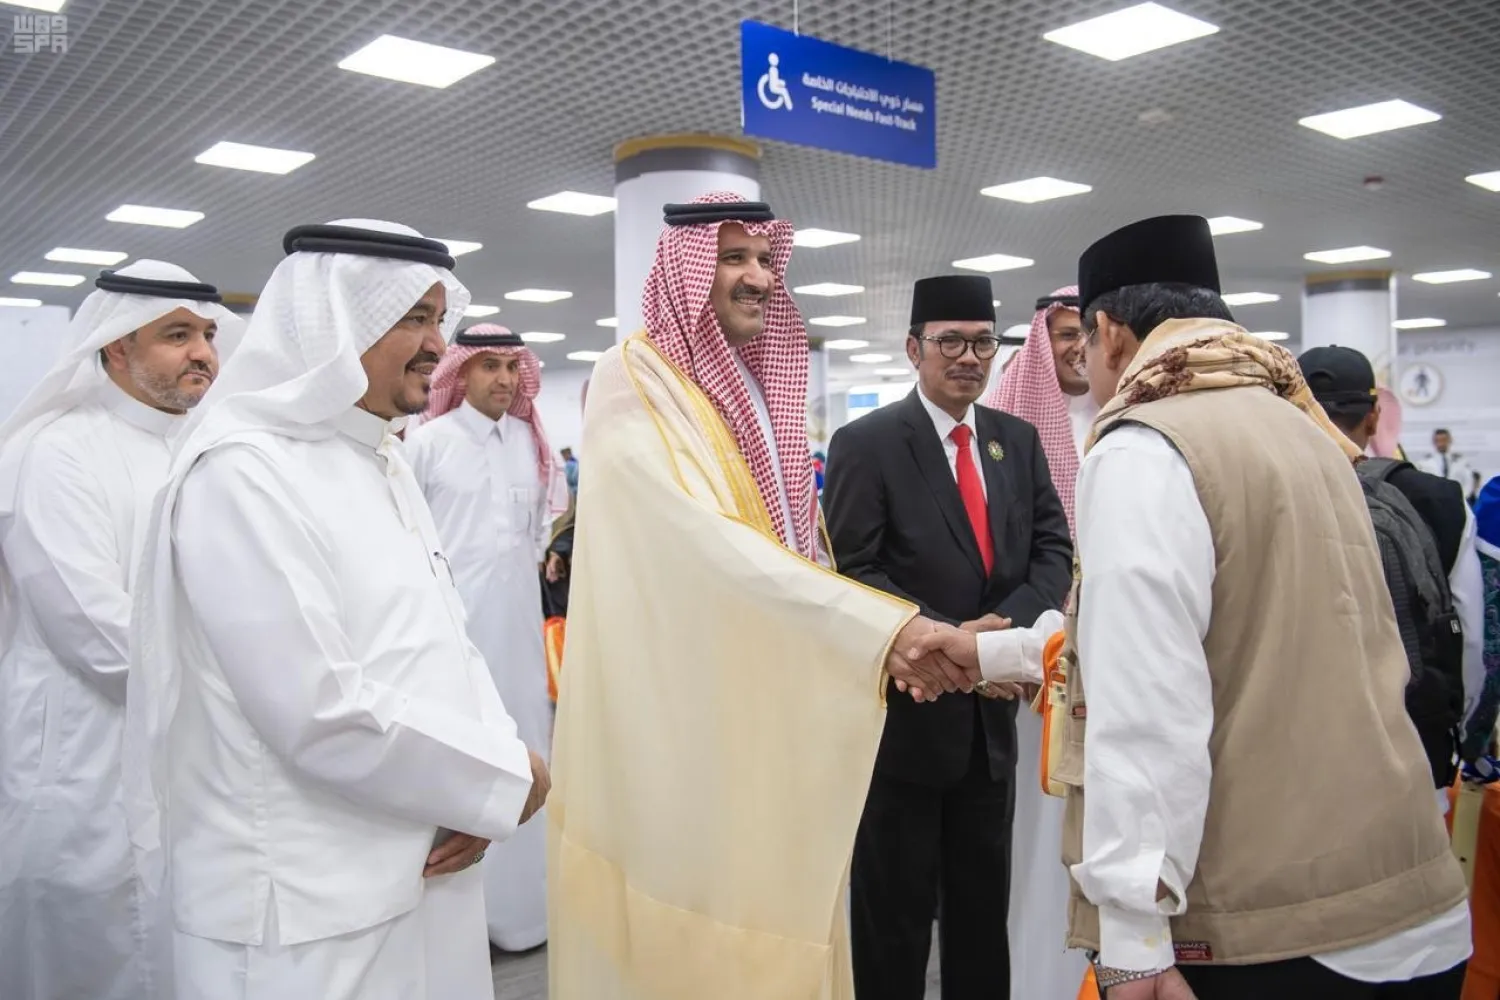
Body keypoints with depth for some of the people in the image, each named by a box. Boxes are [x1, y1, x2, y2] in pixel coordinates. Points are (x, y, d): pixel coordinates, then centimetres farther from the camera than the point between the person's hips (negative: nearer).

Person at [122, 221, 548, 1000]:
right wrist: (502, 776, -13)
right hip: (304, 911, -8)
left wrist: (478, 797, -6)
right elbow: (323, 715, -25)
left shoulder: (382, 459, 9)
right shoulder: (244, 472, -19)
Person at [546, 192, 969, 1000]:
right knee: (689, 919, 4)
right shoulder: (633, 381, -13)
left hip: (773, 698, 7)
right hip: (679, 707, -7)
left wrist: (886, 638, 2)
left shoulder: (763, 388, 12)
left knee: (767, 904, 15)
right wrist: (884, 623, -31)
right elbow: (710, 539, -26)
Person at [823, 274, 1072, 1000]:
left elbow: (1053, 548, 4)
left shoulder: (1018, 440, 8)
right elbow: (851, 571, -14)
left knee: (985, 903, 19)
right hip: (904, 709, -5)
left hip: (992, 707, 5)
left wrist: (1008, 625, -15)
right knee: (895, 909, 10)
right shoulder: (866, 443, -9)